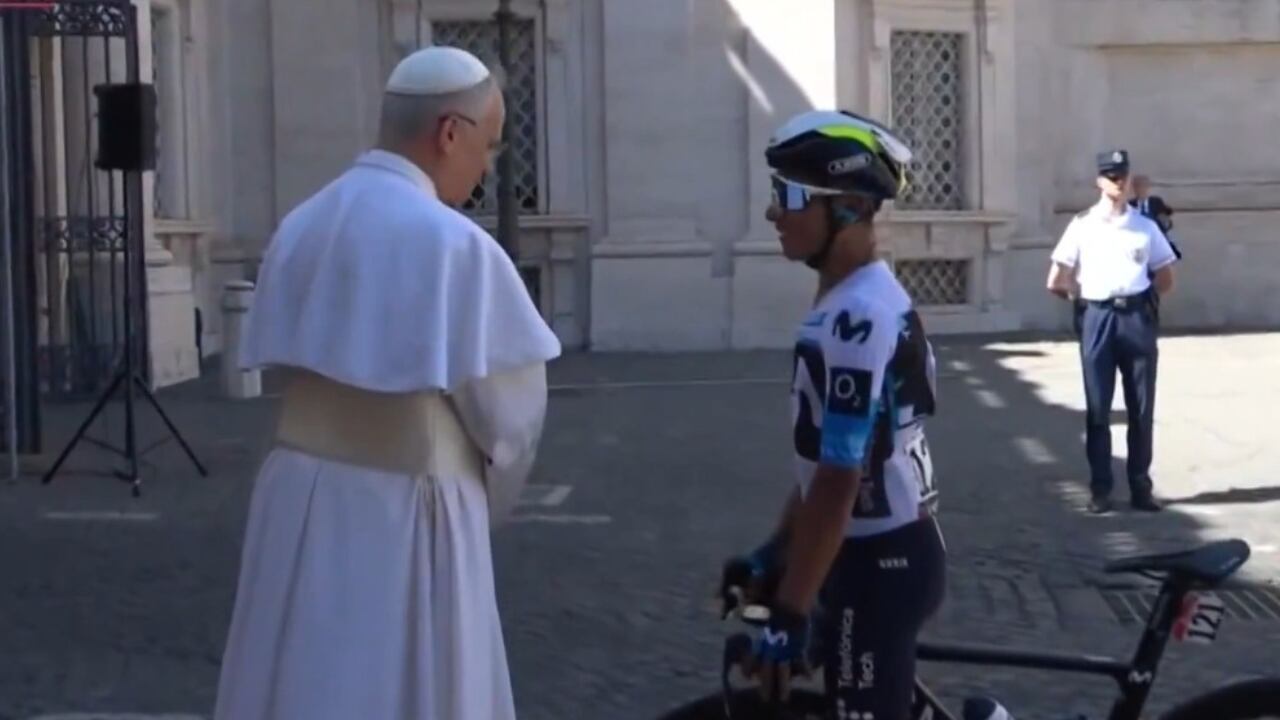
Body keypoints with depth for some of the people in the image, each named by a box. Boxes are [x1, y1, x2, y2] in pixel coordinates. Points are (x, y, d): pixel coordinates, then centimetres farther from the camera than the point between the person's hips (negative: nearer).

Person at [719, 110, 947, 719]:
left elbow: (838, 483, -25)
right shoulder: (856, 303, 9)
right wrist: (773, 553, 19)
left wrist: (789, 614, -23)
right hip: (877, 554, 10)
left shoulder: (857, 320, -23)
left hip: (879, 564, -10)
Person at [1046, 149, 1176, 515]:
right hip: (1097, 318, -2)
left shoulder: (1145, 226, 9)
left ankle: (1141, 488, 12)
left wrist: (1139, 294, 7)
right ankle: (1100, 489, 8)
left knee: (1142, 407, 4)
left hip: (1138, 317, 2)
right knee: (1097, 407, 2)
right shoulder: (1082, 225, 3)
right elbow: (1056, 283, 1)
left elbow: (1166, 281, 15)